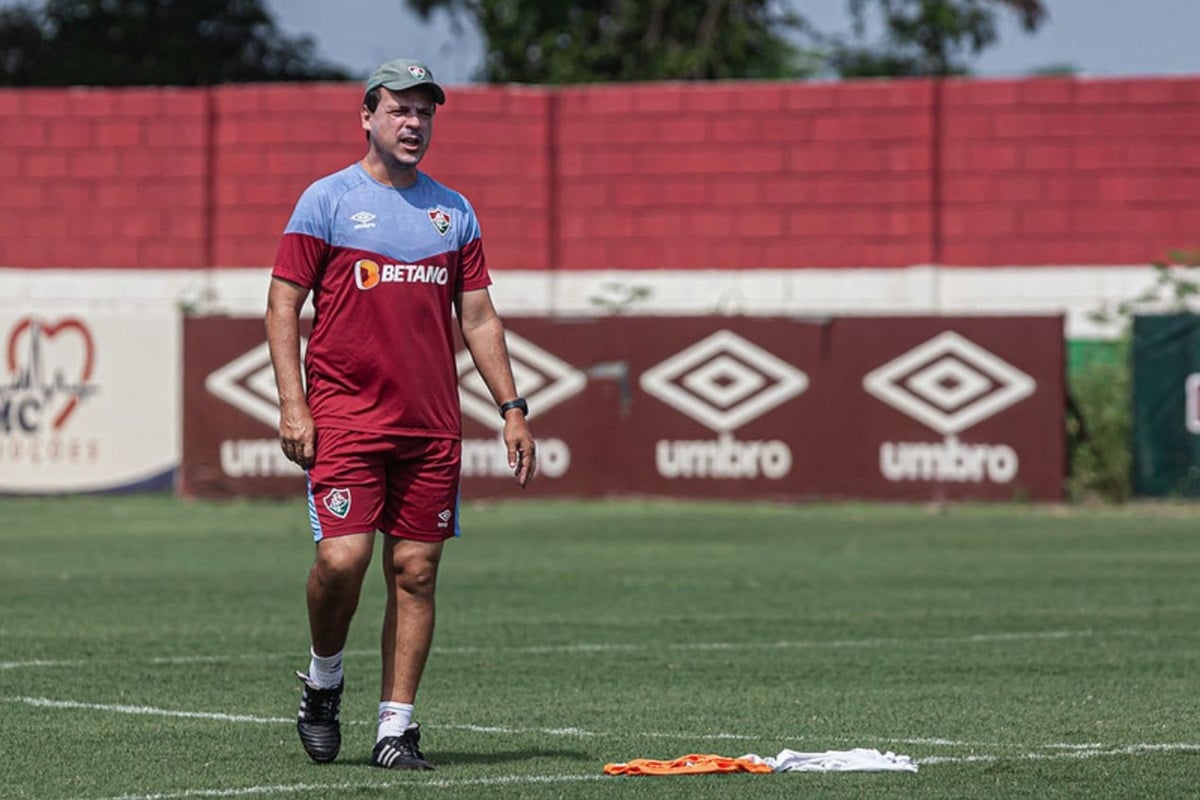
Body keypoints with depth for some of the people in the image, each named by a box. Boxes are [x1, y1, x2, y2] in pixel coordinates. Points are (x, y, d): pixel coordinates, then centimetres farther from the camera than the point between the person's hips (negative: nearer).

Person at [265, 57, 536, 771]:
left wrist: (512, 408, 8)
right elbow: (283, 306, 0)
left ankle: (397, 727, 5)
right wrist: (293, 404, -10)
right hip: (344, 413, -4)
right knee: (343, 558, -15)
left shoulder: (454, 211, 13)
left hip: (432, 421, 4)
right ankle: (324, 676, 13)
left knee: (416, 571, 1)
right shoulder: (328, 200, 1)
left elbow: (478, 317, 16)